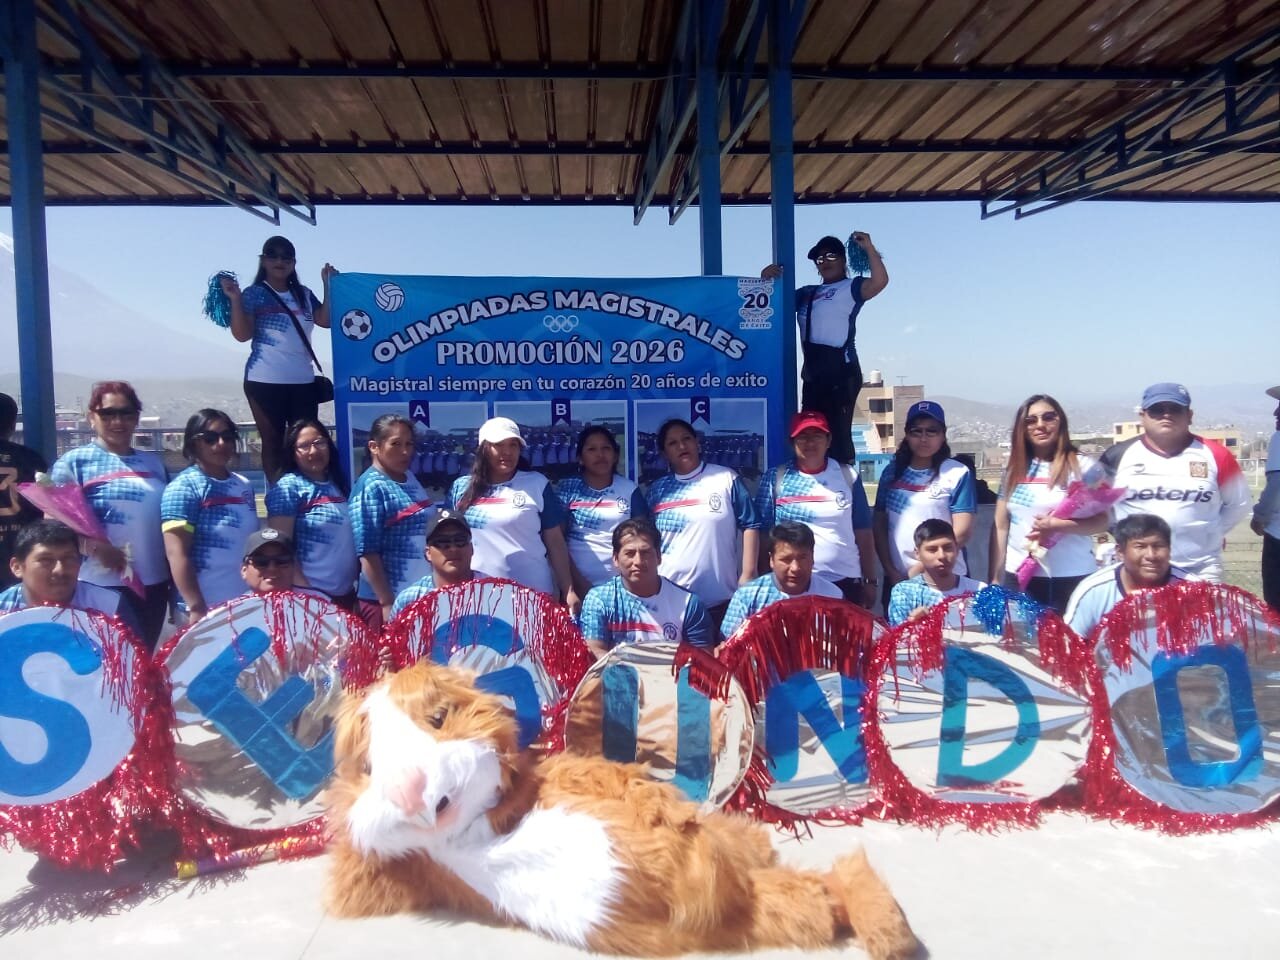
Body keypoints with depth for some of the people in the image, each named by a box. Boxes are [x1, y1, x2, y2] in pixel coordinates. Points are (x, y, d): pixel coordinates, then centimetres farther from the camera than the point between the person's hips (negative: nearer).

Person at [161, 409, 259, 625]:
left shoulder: (244, 486, 11)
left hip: (248, 605, 6)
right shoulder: (183, 487, -6)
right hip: (207, 607, -6)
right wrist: (196, 607, -19)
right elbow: (177, 553, -13)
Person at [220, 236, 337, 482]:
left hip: (303, 381, 4)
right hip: (265, 381, -4)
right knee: (273, 442, 1)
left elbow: (325, 320, 1)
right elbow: (242, 334, -9)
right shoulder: (254, 294, 0)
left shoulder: (304, 294, 13)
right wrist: (235, 300, -18)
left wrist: (328, 286, 0)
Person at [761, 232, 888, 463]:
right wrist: (767, 279, 12)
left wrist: (869, 248, -12)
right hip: (813, 370, 7)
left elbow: (880, 281, -13)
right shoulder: (807, 293, 23)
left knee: (838, 432, -12)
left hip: (840, 368, -7)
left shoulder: (851, 287, 5)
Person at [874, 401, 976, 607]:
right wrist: (890, 570, -1)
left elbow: (961, 531, -7)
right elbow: (880, 524, 7)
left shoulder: (958, 474, -3)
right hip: (898, 580, 3)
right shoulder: (892, 471, 8)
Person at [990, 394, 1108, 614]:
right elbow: (1001, 526, 11)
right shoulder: (1014, 469, 10)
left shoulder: (1082, 465, -2)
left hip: (1071, 577, -3)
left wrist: (1059, 525, -20)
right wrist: (996, 577, 8)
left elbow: (1102, 521, -5)